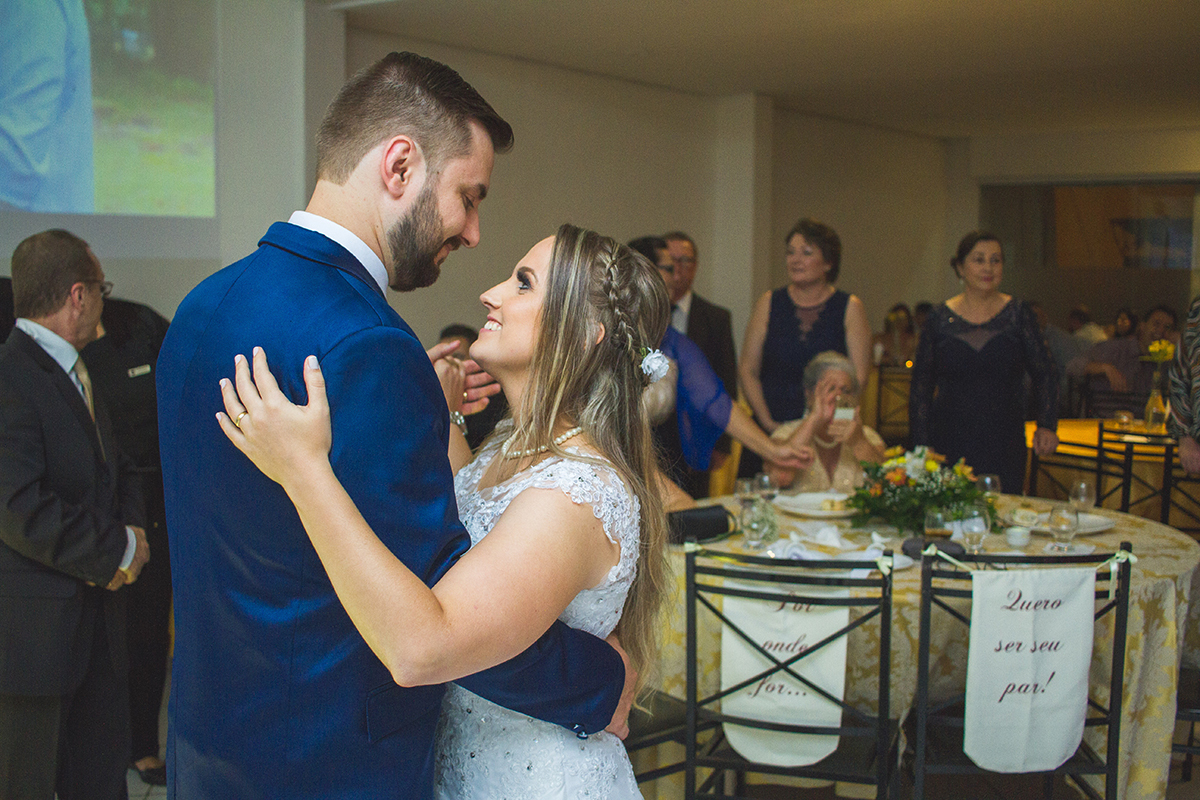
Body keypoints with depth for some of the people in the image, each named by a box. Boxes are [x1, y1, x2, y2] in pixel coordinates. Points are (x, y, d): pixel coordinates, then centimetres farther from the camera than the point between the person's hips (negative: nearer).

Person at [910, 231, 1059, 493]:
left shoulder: (1019, 315, 4)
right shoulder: (940, 319, 4)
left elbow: (1044, 375, 8)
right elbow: (921, 386, 7)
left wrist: (1047, 425, -5)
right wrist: (921, 447, 1)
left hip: (1005, 447, 0)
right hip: (949, 446, 0)